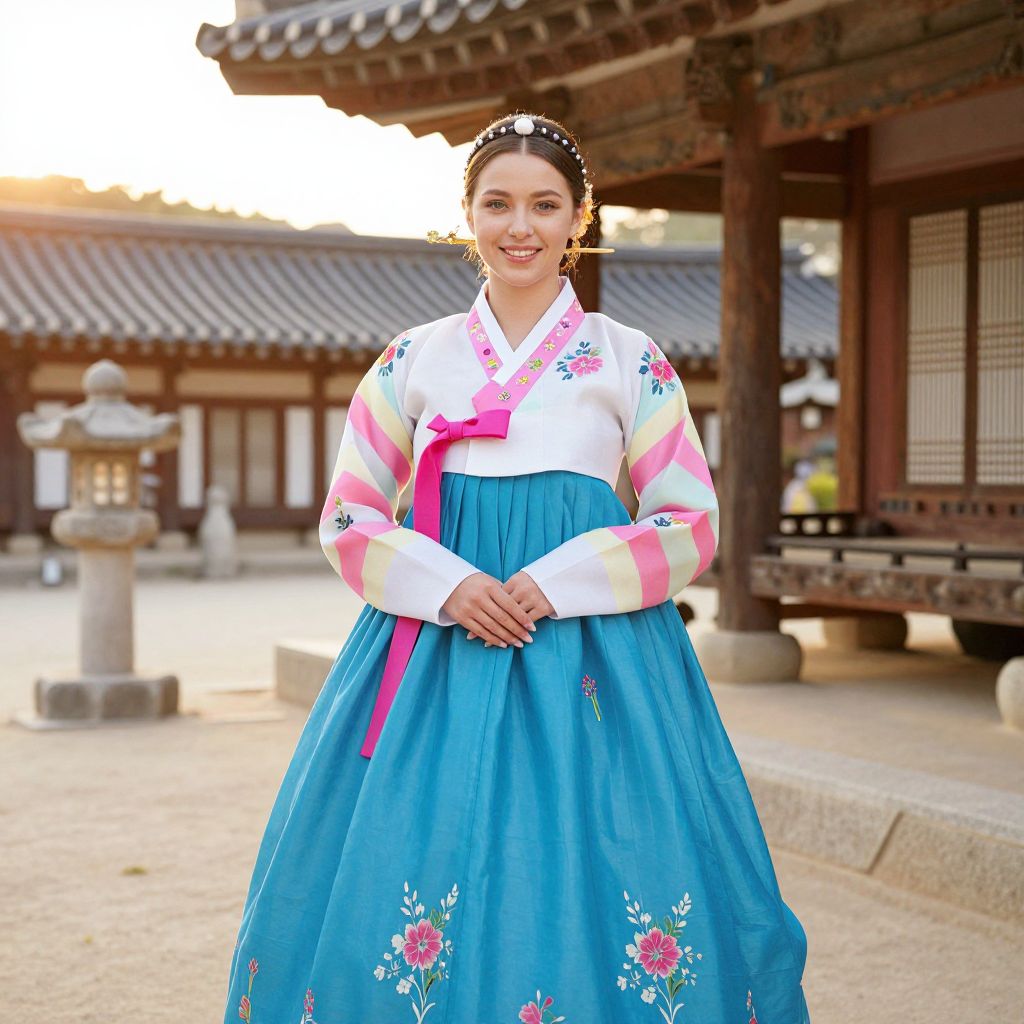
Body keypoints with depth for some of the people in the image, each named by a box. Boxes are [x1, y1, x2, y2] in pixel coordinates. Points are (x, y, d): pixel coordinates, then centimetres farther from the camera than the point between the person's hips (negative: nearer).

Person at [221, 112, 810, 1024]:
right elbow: (348, 518, 9)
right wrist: (449, 587, -10)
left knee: (579, 888, -5)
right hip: (435, 643, 2)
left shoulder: (629, 361, 7)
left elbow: (691, 525, 4)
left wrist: (555, 585, -11)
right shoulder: (415, 358, 11)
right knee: (405, 886, -1)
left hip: (591, 648, -1)